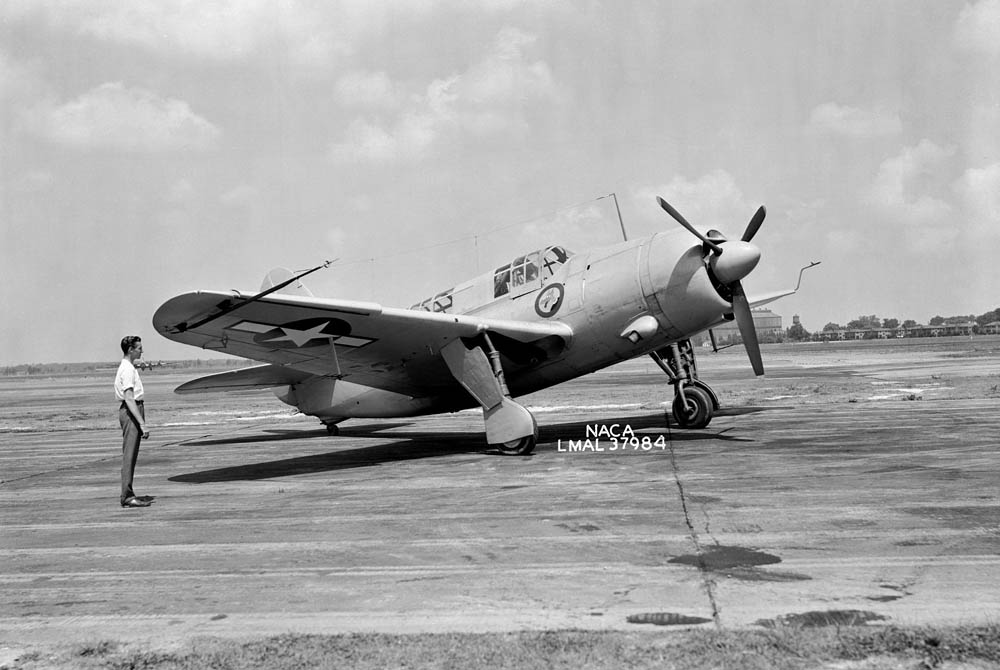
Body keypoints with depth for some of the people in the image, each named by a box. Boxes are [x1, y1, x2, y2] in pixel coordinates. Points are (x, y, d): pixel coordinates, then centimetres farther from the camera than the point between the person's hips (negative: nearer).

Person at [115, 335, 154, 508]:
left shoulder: (128, 367, 17)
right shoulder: (128, 369, -16)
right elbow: (129, 398, -23)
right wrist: (142, 423, -27)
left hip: (132, 411, 11)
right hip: (131, 412, -11)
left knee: (130, 455, 13)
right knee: (129, 456, -9)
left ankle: (128, 494, 20)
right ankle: (127, 497, -8)